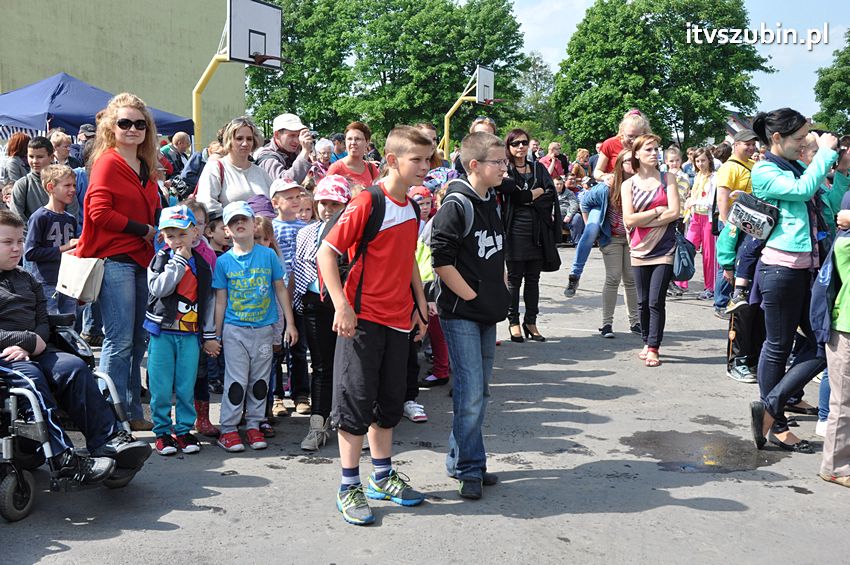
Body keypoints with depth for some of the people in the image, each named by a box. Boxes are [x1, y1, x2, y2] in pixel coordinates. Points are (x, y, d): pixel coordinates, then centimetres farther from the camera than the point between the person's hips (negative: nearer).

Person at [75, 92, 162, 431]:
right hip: (115, 261, -8)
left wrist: (161, 230, 8)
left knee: (139, 340, 11)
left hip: (143, 261, 8)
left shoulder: (146, 167, 17)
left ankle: (133, 412, 20)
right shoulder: (108, 162, -6)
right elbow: (99, 212, -16)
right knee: (120, 341, -7)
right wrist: (144, 230, -13)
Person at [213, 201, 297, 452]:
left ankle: (254, 425, 21)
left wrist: (290, 324, 4)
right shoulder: (223, 262, -1)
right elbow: (220, 301, 4)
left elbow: (280, 290, 6)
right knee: (236, 381, -1)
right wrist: (216, 335, 4)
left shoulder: (268, 255, 1)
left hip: (264, 329, 2)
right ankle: (228, 429, 9)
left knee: (260, 380, 8)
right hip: (234, 330, -1)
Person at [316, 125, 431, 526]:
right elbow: (326, 252, -16)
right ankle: (349, 487, 10)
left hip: (398, 319, 7)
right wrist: (341, 305, -22)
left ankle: (383, 476, 29)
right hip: (363, 318, -7)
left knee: (389, 400, 15)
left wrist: (421, 305, 18)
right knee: (356, 399, -1)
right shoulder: (367, 203, -14)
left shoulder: (412, 208, 9)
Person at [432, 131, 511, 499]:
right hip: (461, 313, -9)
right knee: (470, 392, -8)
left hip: (487, 313, 9)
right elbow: (441, 259, -19)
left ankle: (460, 460, 24)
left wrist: (500, 294, 14)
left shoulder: (491, 203, 13)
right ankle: (469, 468, 4)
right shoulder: (456, 205, -14)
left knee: (478, 389, 13)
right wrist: (471, 296, -16)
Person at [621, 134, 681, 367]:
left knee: (656, 301, -8)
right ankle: (647, 343, 21)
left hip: (664, 249, -2)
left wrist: (642, 220, -8)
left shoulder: (667, 179, 4)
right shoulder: (628, 184, 5)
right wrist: (658, 211, -9)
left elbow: (674, 213, -8)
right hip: (640, 249, 2)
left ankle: (653, 348, -2)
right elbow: (629, 220, -6)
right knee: (643, 302, 8)